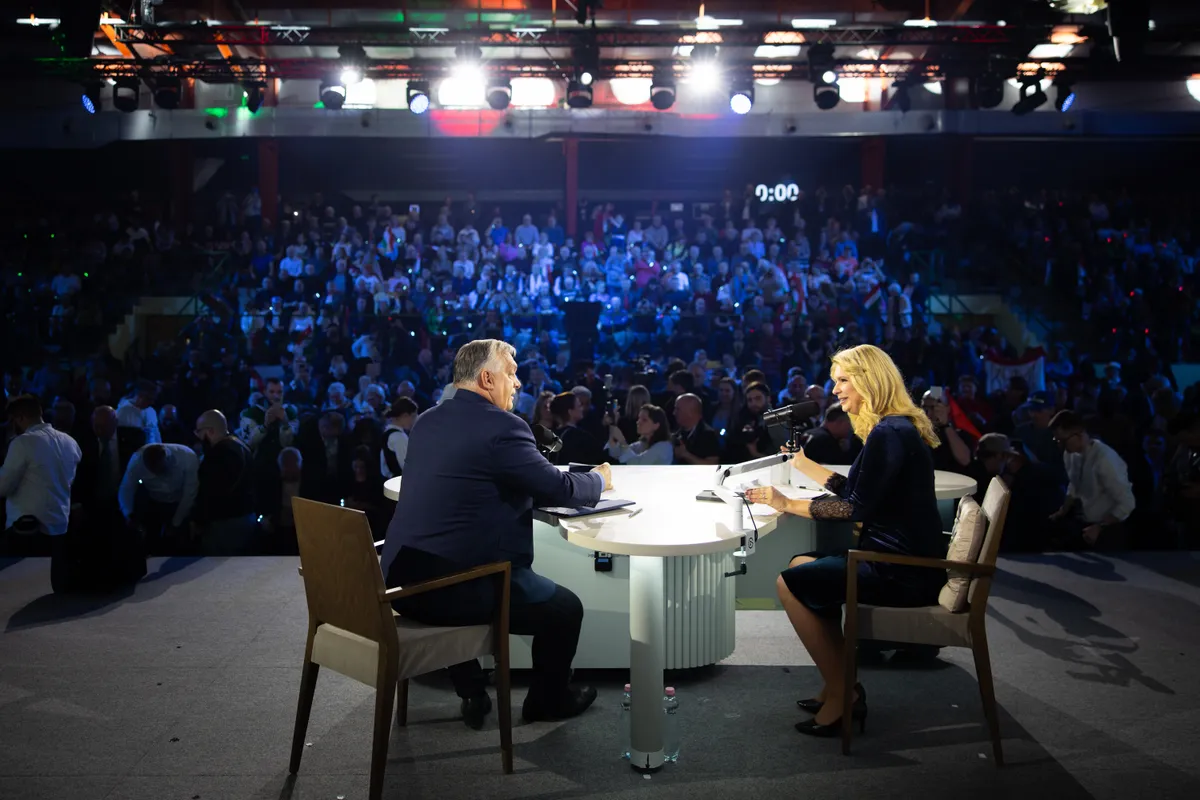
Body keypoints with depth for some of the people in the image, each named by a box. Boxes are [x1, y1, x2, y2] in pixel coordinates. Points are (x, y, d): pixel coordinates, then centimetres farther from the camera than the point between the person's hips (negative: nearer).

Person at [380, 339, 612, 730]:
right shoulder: (502, 426, -13)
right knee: (566, 607, 13)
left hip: (401, 579, 8)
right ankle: (548, 699, 34)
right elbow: (560, 491, -9)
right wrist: (600, 479, 12)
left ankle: (472, 694, 39)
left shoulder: (427, 421, 11)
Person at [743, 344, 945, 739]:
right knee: (802, 565, 17)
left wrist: (789, 504, -18)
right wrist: (803, 463, 22)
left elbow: (858, 508, -22)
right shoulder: (893, 428, 14)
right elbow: (854, 490, 19)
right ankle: (840, 686, 17)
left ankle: (841, 696, 1)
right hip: (899, 556, 11)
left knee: (791, 583, -10)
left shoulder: (890, 434, -19)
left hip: (904, 571, -11)